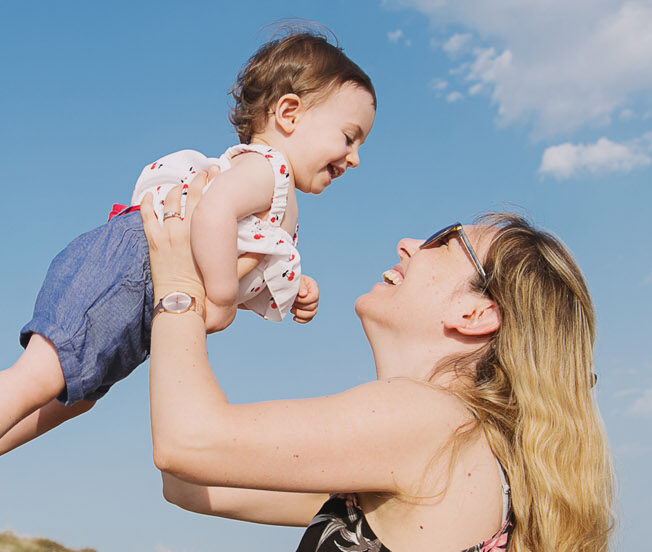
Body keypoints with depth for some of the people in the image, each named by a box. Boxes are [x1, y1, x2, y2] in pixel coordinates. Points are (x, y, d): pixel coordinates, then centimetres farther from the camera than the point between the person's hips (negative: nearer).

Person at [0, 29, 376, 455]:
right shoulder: (265, 167, -9)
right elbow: (213, 212, -30)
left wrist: (290, 294, 13)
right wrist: (222, 300, -24)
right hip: (126, 269, -11)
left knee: (75, 396, 20)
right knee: (39, 378, -20)